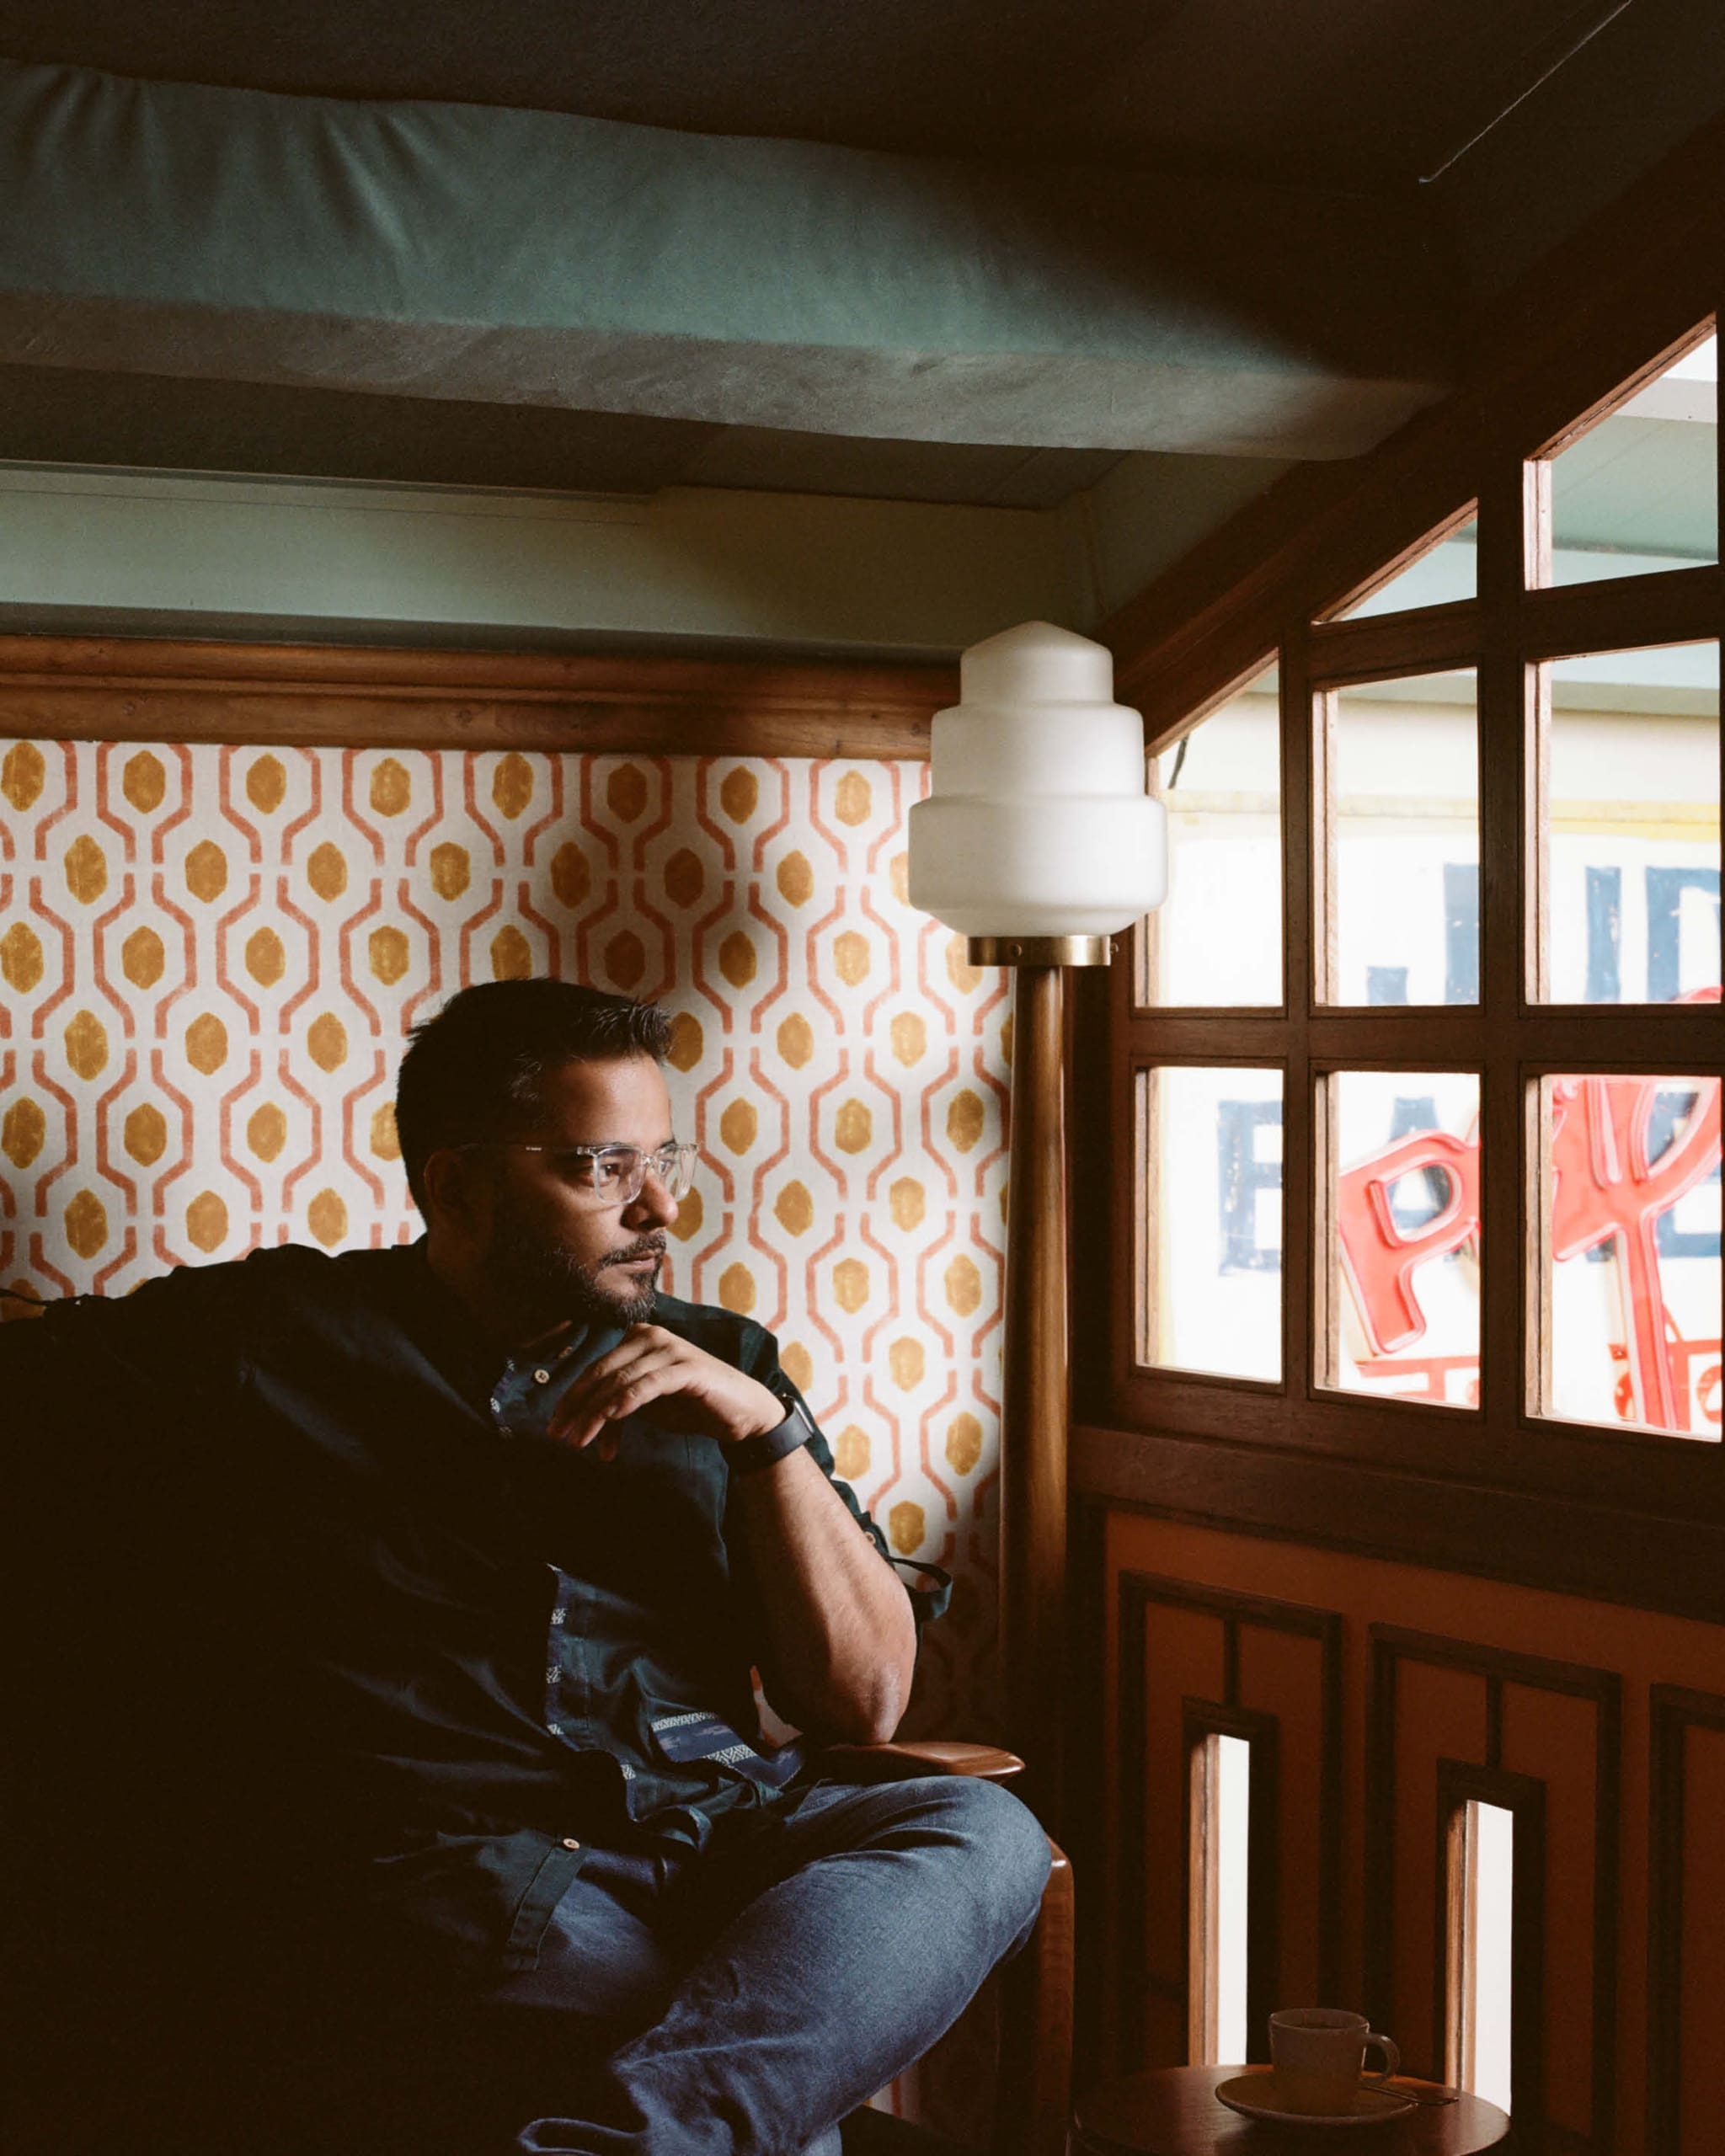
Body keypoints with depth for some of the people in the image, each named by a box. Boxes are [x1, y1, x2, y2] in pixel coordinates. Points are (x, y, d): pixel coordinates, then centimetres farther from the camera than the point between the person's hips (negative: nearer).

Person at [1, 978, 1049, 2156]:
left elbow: (865, 1703, 15)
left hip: (728, 1840, 6)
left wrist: (767, 1430, 2)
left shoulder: (722, 1367, 21)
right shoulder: (263, 1340, 11)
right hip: (444, 1857, -6)